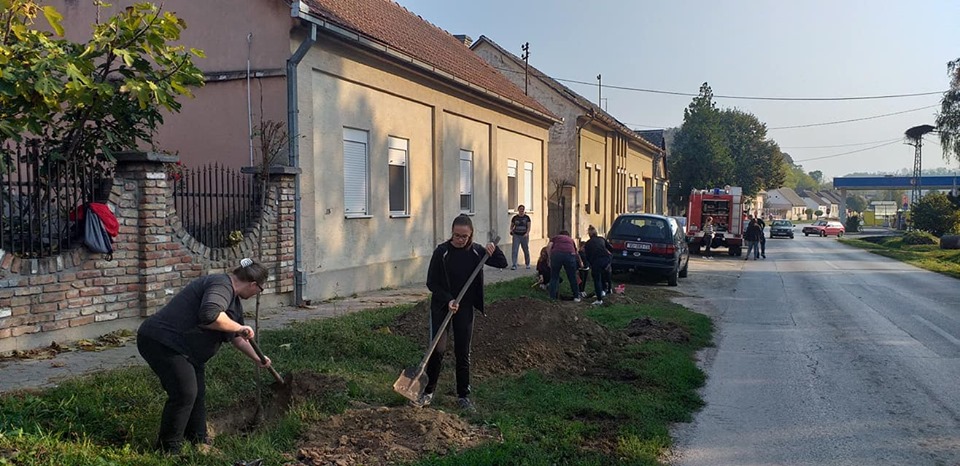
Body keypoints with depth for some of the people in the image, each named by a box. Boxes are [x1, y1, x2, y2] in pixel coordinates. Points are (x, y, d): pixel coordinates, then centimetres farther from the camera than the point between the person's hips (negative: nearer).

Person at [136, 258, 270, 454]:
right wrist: (239, 327, -26)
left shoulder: (234, 299, 15)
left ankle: (199, 441, 27)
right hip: (160, 342, -11)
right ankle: (169, 449, 1)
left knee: (197, 393, 13)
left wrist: (257, 358, 32)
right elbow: (209, 315, -39)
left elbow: (236, 336, 28)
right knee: (184, 393, -13)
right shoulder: (221, 286, -20)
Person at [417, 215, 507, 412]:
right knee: (437, 349, -8)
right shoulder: (441, 252, -11)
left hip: (465, 308, 3)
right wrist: (448, 300, -19)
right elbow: (431, 282, -8)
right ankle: (428, 392, 8)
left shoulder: (475, 251, -2)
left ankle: (463, 396, 18)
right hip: (441, 306, -2)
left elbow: (503, 264, 5)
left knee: (463, 353, 6)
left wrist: (493, 250, -14)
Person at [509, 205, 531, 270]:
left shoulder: (527, 217, 3)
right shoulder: (515, 218, 4)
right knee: (515, 250, -10)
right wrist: (511, 230, -7)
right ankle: (514, 265, -10)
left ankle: (528, 264, 23)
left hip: (524, 236, 0)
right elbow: (511, 226, 13)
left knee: (526, 250, 8)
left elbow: (529, 227, -1)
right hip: (516, 235, 0)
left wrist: (527, 233, -17)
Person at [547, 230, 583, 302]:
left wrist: (550, 258, 13)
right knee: (572, 277, 15)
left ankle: (552, 297, 13)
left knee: (554, 277, 13)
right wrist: (581, 263, 63)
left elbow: (548, 246, 9)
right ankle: (576, 296, 24)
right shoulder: (571, 239, 36)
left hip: (556, 254, -1)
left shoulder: (555, 237, 30)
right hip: (570, 255, 1)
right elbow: (576, 253, 48)